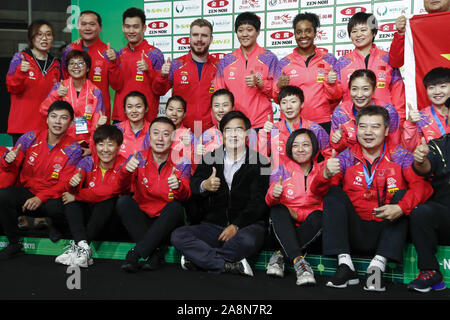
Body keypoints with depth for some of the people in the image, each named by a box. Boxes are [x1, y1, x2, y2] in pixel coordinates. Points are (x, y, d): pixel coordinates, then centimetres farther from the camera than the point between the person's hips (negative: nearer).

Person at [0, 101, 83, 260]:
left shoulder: (73, 149, -8)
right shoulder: (30, 138, -1)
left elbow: (64, 184, -12)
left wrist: (41, 198, -27)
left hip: (52, 196, -3)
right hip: (26, 191, 3)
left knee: (56, 208, -35)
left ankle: (56, 227, 7)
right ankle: (15, 243, -3)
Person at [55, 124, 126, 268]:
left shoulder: (122, 166, -13)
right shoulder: (88, 162, -4)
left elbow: (108, 191, -22)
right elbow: (72, 191, -15)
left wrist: (76, 196, -17)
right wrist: (73, 183, -40)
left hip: (108, 214, -3)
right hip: (86, 211, 3)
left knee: (109, 199, -32)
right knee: (70, 198, -20)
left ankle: (76, 247, -34)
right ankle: (83, 247, -36)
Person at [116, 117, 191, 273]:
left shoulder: (181, 162, -3)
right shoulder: (139, 158, -1)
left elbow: (185, 197, -16)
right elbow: (123, 184, -18)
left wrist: (178, 186, -40)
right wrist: (126, 170, -41)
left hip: (166, 221, -1)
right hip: (141, 219, 1)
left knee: (175, 207, -30)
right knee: (124, 201, -24)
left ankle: (136, 253, -28)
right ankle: (156, 251, -27)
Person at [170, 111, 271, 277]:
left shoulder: (260, 162, 4)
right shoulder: (210, 158, 13)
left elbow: (259, 203, -4)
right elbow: (194, 184, -4)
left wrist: (236, 226, -17)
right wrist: (204, 186, -29)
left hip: (246, 225, -3)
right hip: (212, 225, 3)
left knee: (248, 240, -37)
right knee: (177, 236, -21)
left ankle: (198, 257, -16)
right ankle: (231, 265, -25)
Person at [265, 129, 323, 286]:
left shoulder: (321, 171, 3)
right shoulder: (282, 170, 2)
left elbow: (325, 205, -1)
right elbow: (269, 202, -6)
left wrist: (298, 214, -16)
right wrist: (273, 194, -32)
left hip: (308, 227, 0)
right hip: (284, 226, 0)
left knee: (319, 216, -30)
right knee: (278, 209, -30)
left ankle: (280, 255, -26)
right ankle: (298, 261, -42)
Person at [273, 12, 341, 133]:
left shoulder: (329, 59, 6)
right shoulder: (284, 63, 7)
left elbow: (337, 97, 5)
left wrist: (331, 83, -14)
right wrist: (280, 86, -13)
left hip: (322, 123, 0)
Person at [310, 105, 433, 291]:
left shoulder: (400, 156, 0)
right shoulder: (346, 157, 2)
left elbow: (422, 186, -15)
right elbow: (317, 191, -7)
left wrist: (401, 208, -33)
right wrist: (326, 175, -30)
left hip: (389, 233, -1)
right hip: (355, 235, 1)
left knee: (402, 195, -19)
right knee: (333, 193, -15)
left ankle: (379, 264, -26)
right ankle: (345, 265, -22)